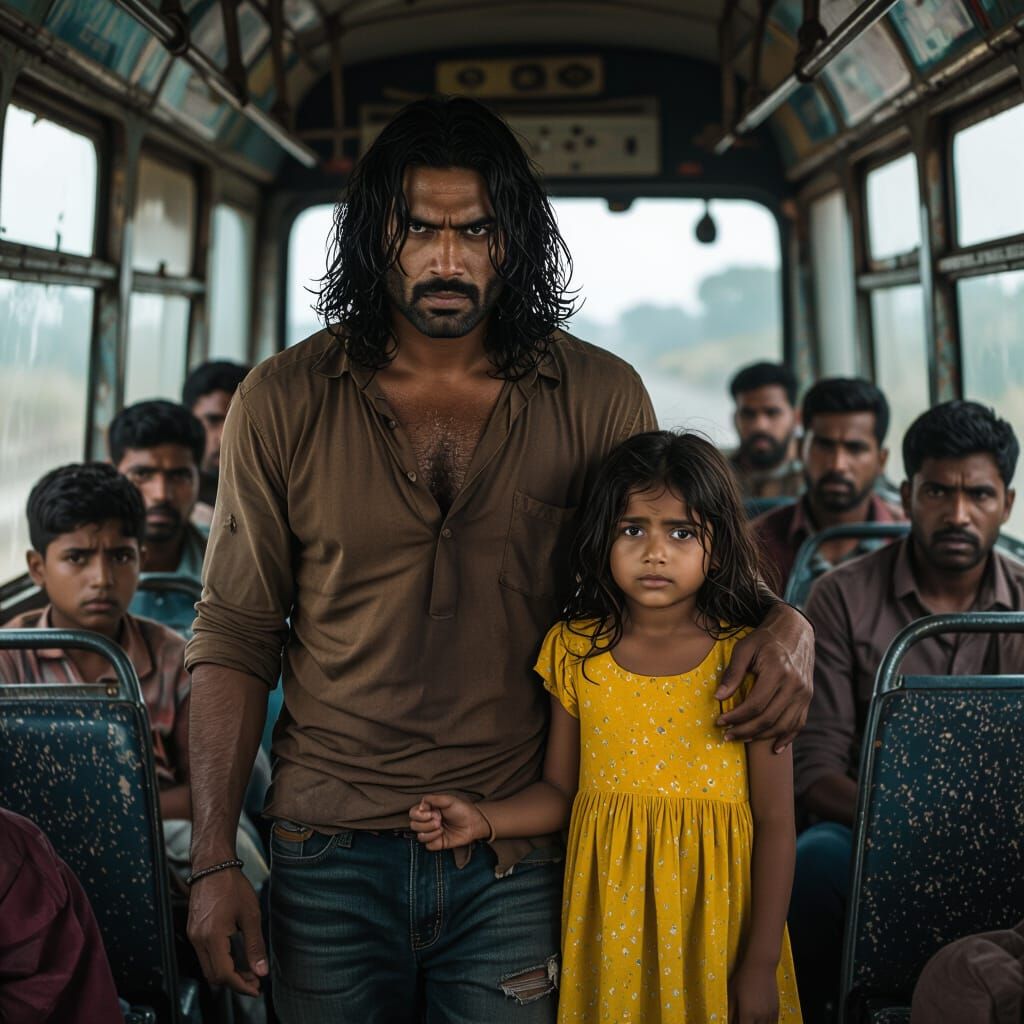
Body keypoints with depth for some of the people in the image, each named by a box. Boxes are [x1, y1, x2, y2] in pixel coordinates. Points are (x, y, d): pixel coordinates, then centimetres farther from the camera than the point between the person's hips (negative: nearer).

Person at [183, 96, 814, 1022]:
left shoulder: (599, 398, -2)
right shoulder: (284, 402, -2)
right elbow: (235, 639, 1)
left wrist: (783, 624, -13)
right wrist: (213, 859, -4)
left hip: (516, 862, 0)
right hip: (330, 852, 1)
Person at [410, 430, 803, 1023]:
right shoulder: (576, 650, -1)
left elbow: (775, 820, -7)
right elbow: (560, 789, 5)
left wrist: (761, 964, -8)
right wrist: (483, 821, -13)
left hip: (713, 912, -2)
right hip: (607, 914, 2)